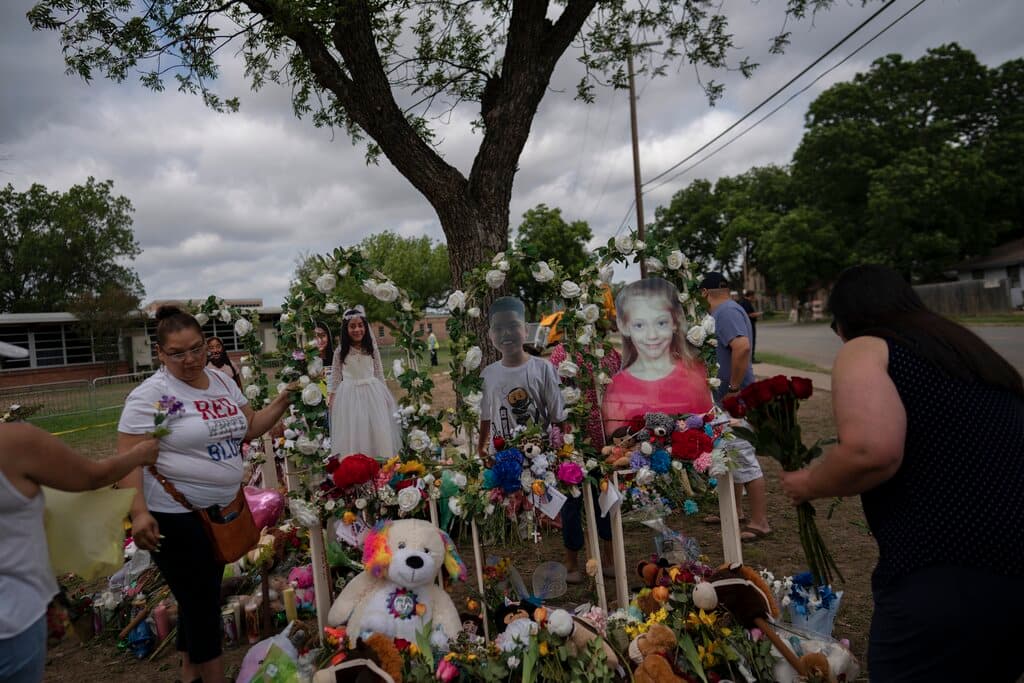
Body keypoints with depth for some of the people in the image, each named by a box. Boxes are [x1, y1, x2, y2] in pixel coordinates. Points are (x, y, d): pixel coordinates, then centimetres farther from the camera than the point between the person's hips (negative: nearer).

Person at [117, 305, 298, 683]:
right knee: (201, 600, 3)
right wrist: (139, 512, -26)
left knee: (203, 595, 20)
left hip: (223, 509, 7)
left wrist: (283, 400, -1)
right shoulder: (151, 394, -15)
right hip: (176, 517, -7)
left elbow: (250, 427, 12)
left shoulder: (222, 382, 6)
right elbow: (128, 458, -17)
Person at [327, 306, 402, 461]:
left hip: (372, 391, 1)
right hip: (349, 393, -1)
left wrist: (383, 393, 6)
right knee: (351, 429, 1)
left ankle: (378, 460, 15)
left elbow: (379, 372, 7)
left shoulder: (372, 348, 1)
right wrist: (331, 394, 3)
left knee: (376, 428, 4)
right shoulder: (340, 351, -2)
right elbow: (335, 374, 5)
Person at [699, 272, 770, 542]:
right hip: (727, 400, 11)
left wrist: (734, 389, -26)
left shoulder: (727, 312, -17)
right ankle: (734, 511, 32)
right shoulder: (726, 311, 15)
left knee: (745, 460, -3)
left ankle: (759, 523, 6)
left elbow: (742, 347, -32)